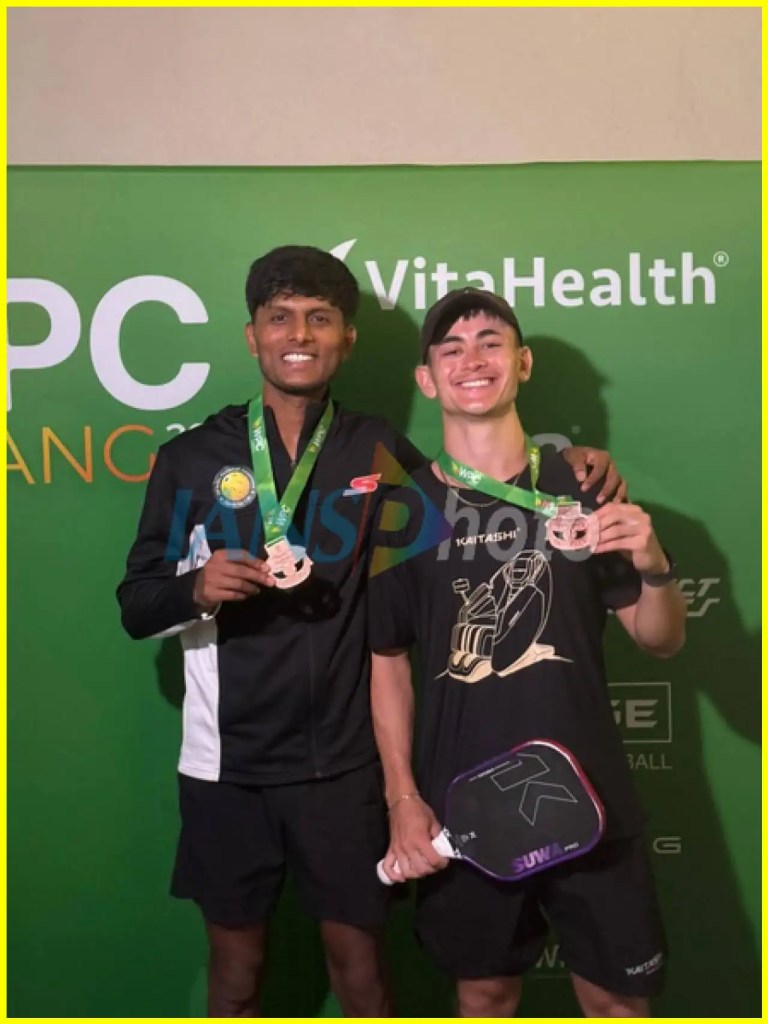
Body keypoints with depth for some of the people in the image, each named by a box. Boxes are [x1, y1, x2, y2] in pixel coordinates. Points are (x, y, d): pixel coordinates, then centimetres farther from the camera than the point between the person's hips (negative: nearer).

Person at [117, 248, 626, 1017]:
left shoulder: (376, 449, 0)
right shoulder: (192, 457, -2)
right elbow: (135, 606, 1)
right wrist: (196, 588, -21)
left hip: (343, 763, 0)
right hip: (226, 764, 0)